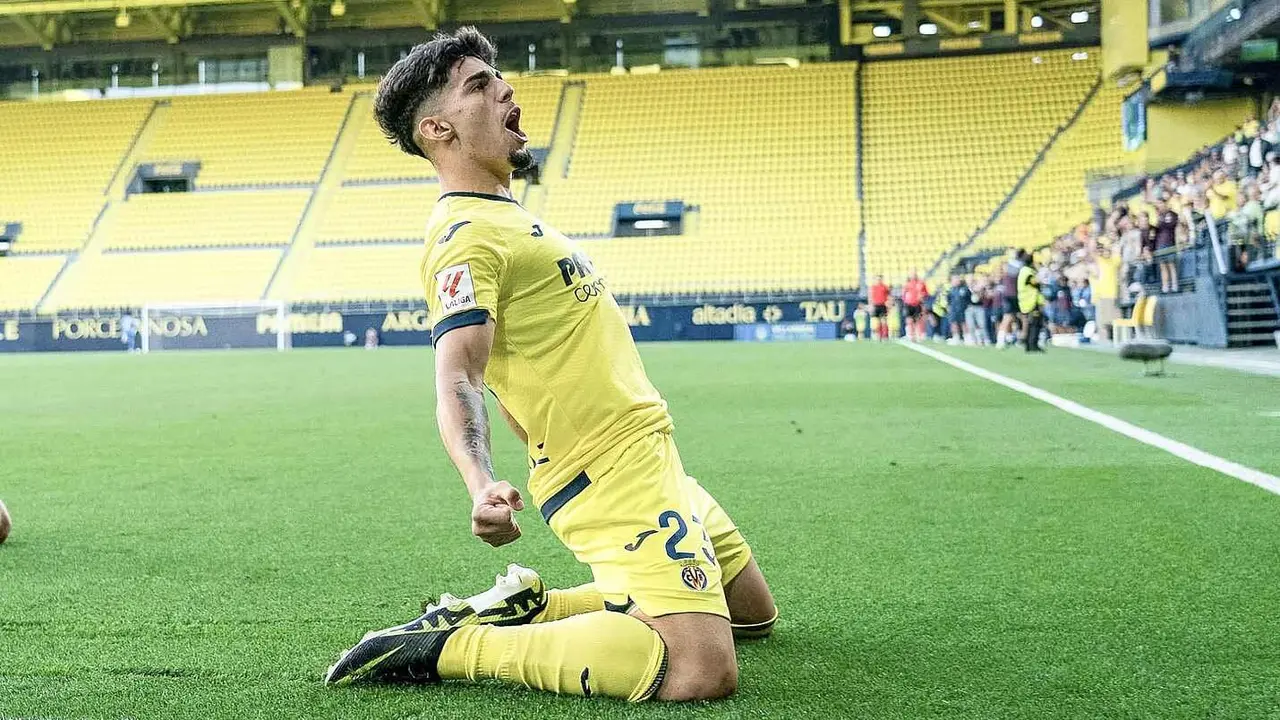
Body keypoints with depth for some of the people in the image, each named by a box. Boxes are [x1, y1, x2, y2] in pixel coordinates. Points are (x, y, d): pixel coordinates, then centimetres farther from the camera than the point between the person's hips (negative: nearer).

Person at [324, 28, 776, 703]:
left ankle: (526, 608, 15)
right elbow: (458, 379, -28)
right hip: (616, 478, -10)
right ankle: (443, 647, -13)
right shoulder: (465, 233, -15)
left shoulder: (507, 217, 16)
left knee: (753, 612, 21)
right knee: (702, 671, -23)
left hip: (653, 462, 10)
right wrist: (481, 485, -44)